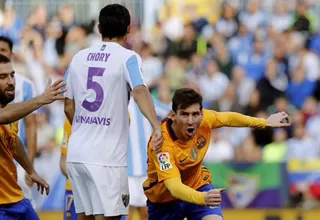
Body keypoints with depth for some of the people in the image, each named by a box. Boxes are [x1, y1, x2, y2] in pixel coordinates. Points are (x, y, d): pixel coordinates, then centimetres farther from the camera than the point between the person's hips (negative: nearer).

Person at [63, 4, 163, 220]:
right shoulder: (127, 58, -5)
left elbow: (69, 108, 15)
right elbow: (139, 91, -24)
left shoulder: (79, 58, 11)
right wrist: (156, 126, -36)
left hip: (76, 153, 6)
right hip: (106, 157, -6)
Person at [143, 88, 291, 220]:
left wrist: (265, 122, 12)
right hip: (165, 197, -3)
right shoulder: (162, 143, -37)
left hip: (197, 186, 3)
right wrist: (203, 198, -65)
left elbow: (229, 118, 3)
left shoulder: (204, 119, -21)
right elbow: (174, 187, -47)